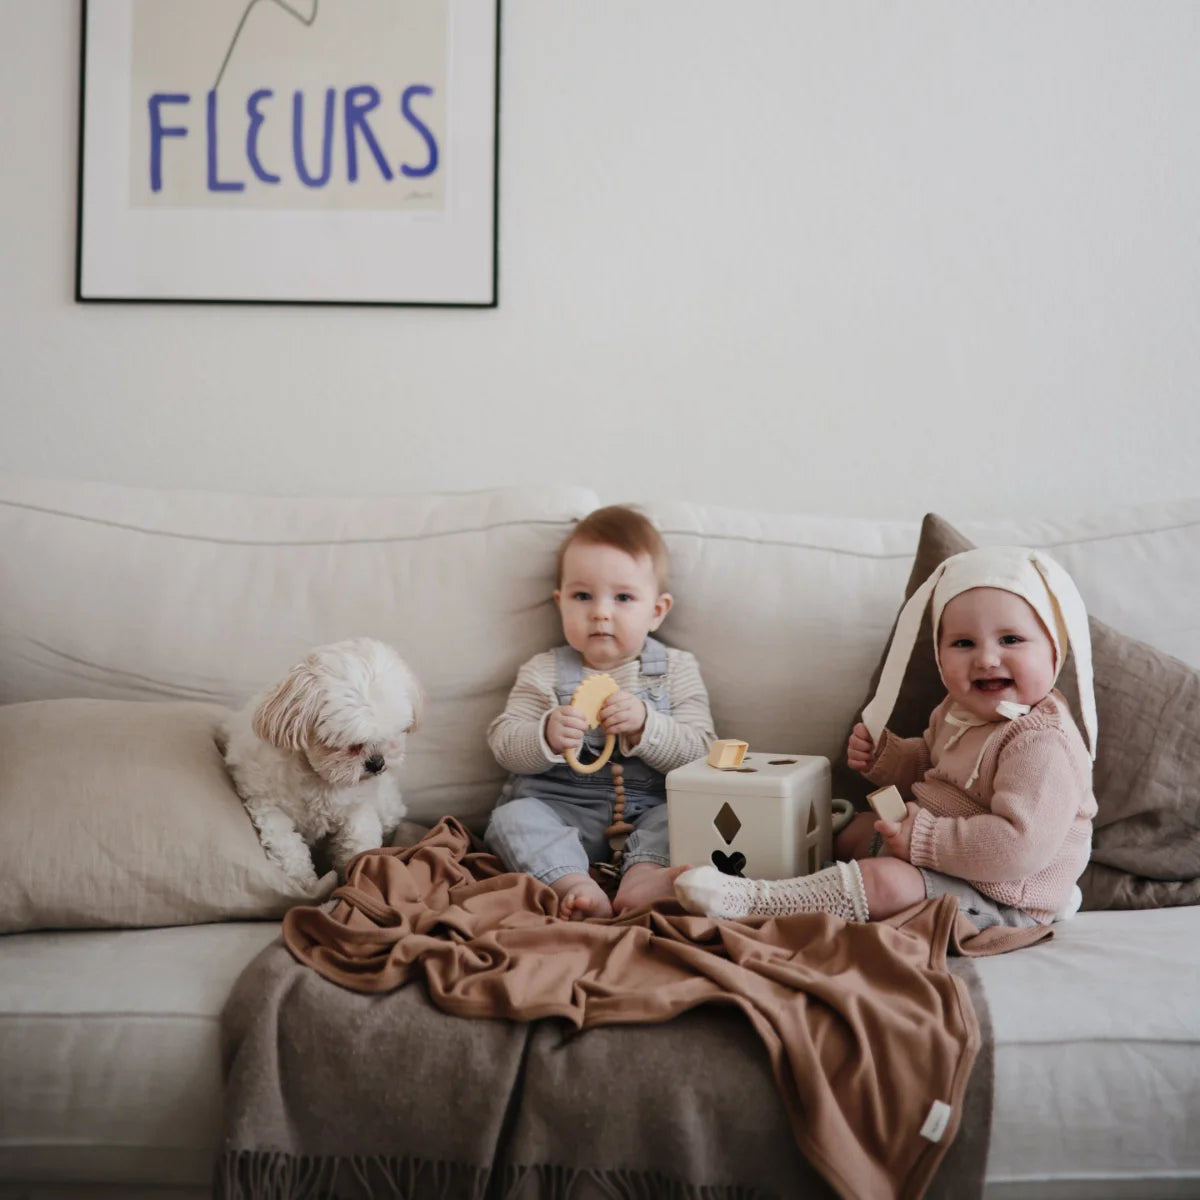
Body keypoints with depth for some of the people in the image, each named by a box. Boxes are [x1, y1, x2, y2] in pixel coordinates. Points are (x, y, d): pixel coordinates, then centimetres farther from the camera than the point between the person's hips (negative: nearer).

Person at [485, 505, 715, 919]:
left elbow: (697, 751, -3)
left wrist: (645, 725, -20)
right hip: (558, 806, 0)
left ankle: (643, 876, -43)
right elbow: (503, 742, 0)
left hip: (646, 810, 0)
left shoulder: (677, 670, 6)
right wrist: (547, 736, -21)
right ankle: (574, 884, -43)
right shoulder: (544, 672, 7)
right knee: (512, 818, -26)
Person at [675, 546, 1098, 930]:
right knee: (855, 830, 23)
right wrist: (880, 754, 3)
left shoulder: (1042, 745, -27)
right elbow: (927, 764, 23)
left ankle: (750, 900, -19)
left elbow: (1019, 844, -36)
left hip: (996, 896, -10)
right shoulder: (960, 710, 4)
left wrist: (925, 839, -31)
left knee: (884, 881, -26)